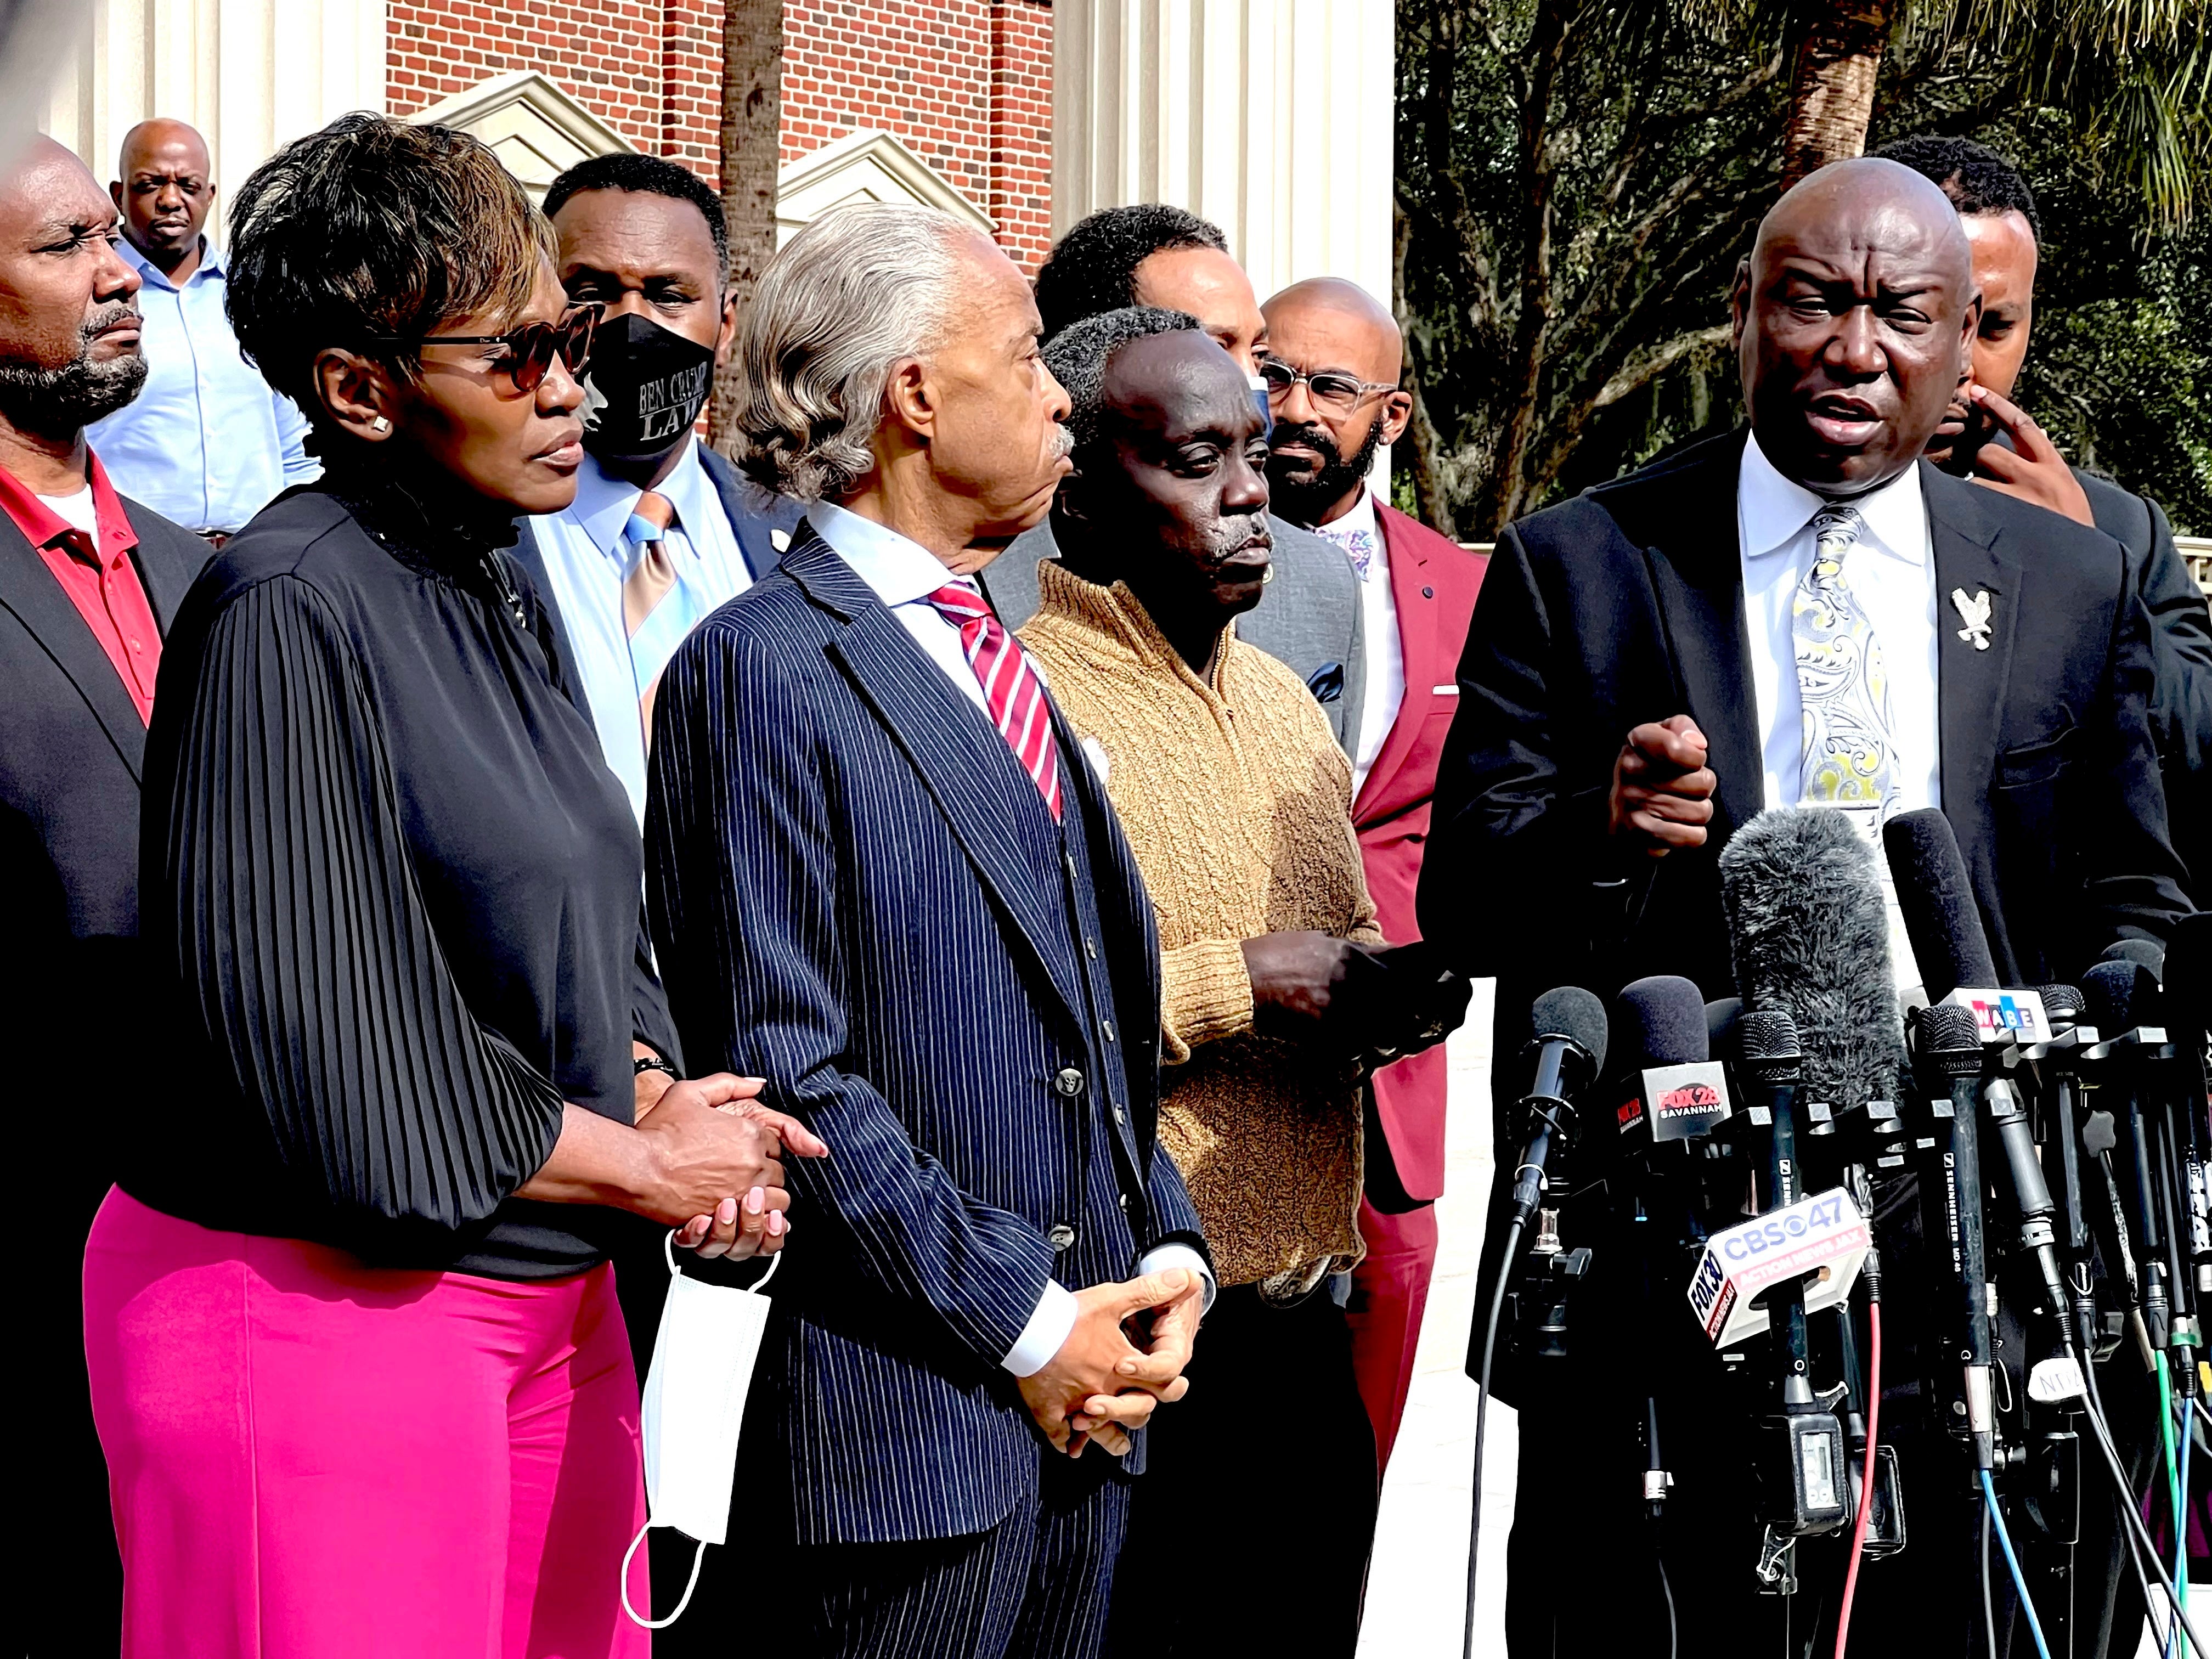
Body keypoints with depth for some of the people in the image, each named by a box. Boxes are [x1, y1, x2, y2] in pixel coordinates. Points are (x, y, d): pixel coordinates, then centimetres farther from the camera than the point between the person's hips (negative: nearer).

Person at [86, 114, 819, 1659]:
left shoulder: (502, 587, 12)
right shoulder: (289, 611, -16)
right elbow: (326, 1063, -21)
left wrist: (660, 1102, -5)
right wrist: (647, 1163, -11)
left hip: (545, 1296, 8)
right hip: (321, 1310, -8)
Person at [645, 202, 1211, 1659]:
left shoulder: (1001, 665, 18)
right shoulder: (762, 670, -9)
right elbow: (783, 1068, -15)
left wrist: (1167, 1255, 5)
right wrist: (1022, 1325, -14)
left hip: (1084, 1390, 8)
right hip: (898, 1415, -8)